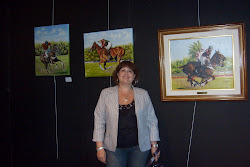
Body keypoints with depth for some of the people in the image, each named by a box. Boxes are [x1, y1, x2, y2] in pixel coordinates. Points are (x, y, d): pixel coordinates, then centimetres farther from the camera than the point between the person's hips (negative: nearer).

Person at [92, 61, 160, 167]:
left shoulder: (143, 94, 3)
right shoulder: (106, 93, 1)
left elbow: (151, 120, 5)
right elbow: (99, 121, 0)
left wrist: (154, 145, 2)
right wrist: (100, 147, -4)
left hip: (139, 147, 1)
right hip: (114, 148, -1)